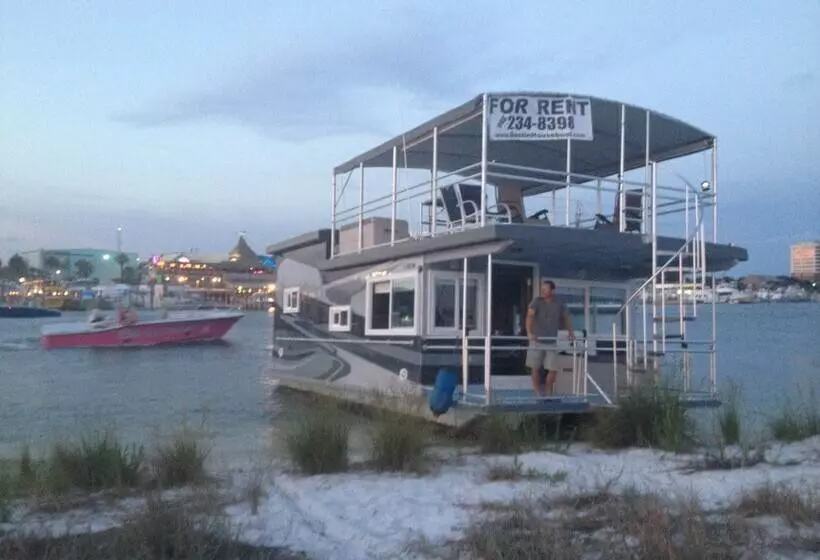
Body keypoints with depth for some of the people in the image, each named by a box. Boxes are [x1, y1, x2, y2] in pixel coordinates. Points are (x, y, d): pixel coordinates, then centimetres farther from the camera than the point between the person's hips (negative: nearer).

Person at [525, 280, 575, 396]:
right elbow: (530, 316, -17)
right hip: (537, 340, -2)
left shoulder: (559, 305, 5)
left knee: (553, 369, -1)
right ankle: (538, 393, 15)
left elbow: (566, 318, 19)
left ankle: (548, 392, 16)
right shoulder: (537, 301, -5)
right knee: (535, 367, 3)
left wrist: (571, 333, 8)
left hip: (552, 341, 2)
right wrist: (529, 332, -30)